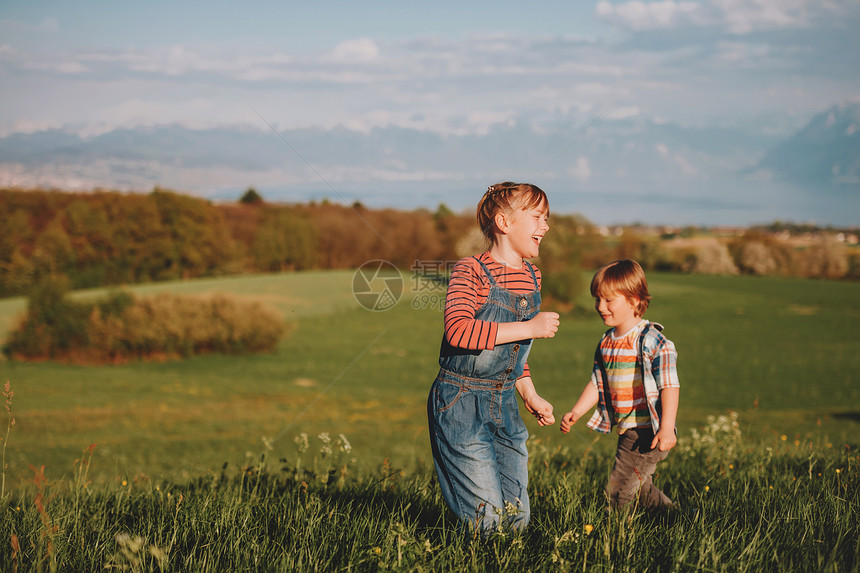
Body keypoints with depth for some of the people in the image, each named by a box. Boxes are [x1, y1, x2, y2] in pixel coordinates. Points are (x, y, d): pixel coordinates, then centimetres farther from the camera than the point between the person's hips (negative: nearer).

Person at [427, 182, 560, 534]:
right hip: (461, 404, -7)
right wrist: (530, 328, -25)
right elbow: (459, 331, -29)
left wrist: (530, 396, 18)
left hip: (504, 405, 7)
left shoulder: (531, 277, 11)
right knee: (486, 519, -9)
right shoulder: (471, 271, -12)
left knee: (517, 517, 5)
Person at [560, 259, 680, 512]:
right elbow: (597, 382, 17)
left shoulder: (651, 340, -15)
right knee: (638, 487, 19)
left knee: (618, 493, -9)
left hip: (648, 431, -9)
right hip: (627, 431, 9)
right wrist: (576, 412, 7)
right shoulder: (606, 343, 10)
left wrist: (667, 428, -25)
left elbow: (670, 385, -18)